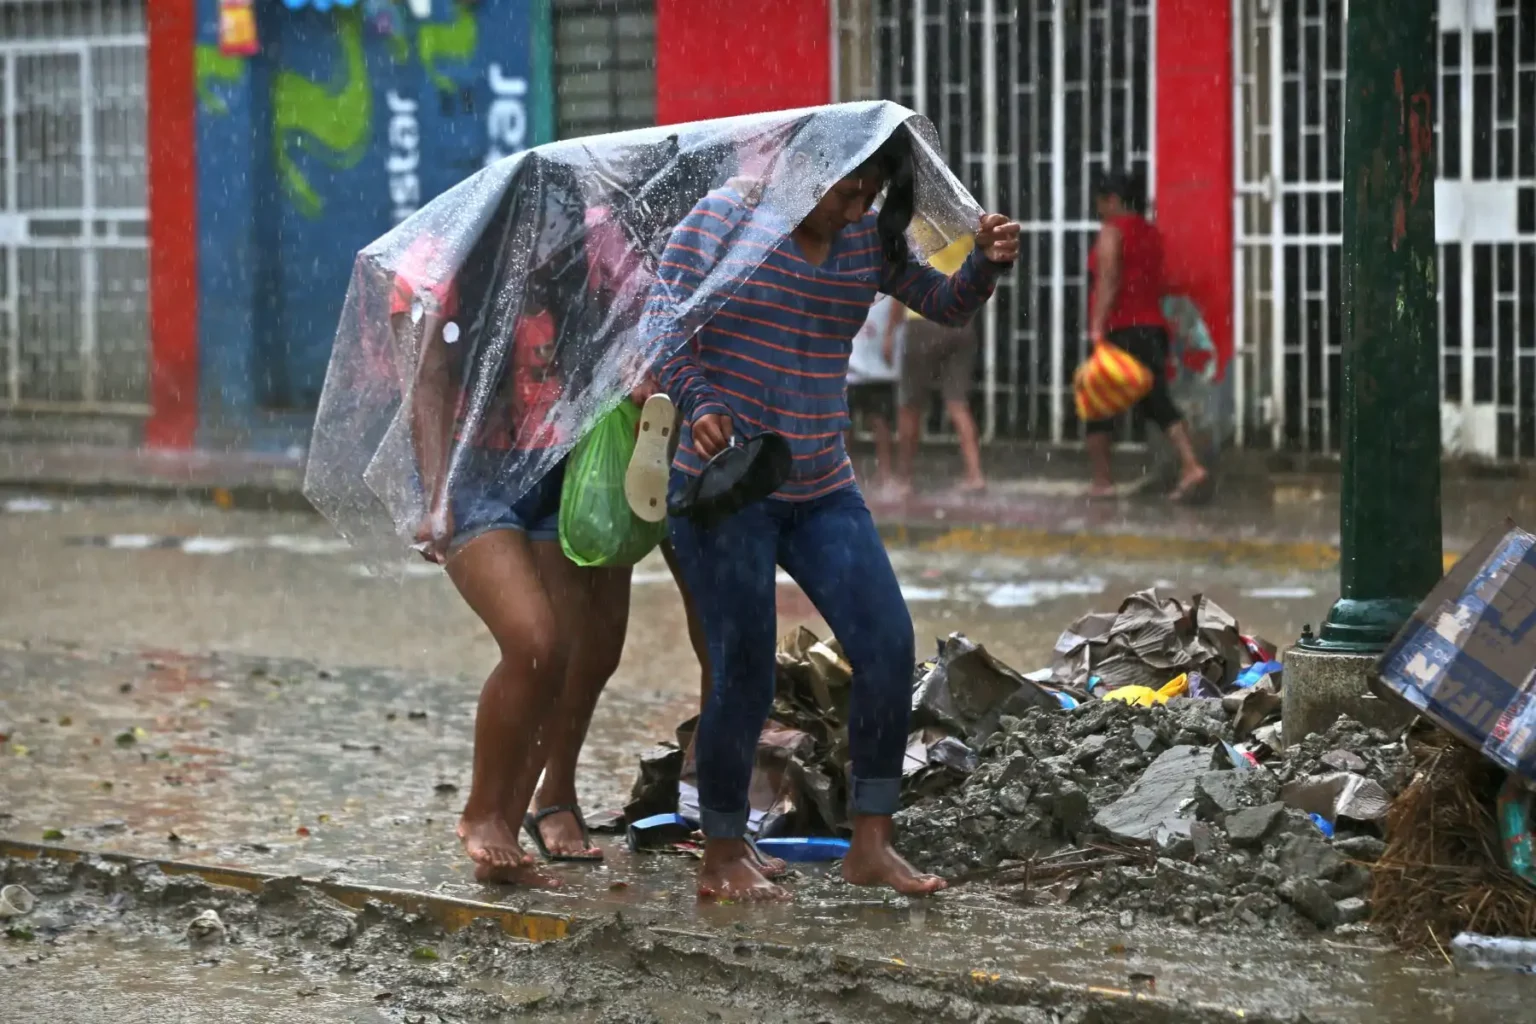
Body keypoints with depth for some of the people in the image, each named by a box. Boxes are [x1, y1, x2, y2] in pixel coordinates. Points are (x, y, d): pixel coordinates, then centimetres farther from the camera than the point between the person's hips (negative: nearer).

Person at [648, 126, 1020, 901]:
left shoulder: (869, 240, 6)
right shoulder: (723, 216, -8)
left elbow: (947, 306, 7)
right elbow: (664, 321, -10)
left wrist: (987, 263, -15)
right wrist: (699, 405, -26)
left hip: (822, 491, 5)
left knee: (888, 646, -6)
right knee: (745, 672, -4)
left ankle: (870, 844, 4)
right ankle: (722, 859, 13)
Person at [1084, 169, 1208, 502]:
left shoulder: (1112, 231, -7)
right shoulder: (1152, 233, 16)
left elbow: (1108, 280, -19)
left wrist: (1097, 327, -26)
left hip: (1120, 329, -7)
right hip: (1153, 327, 7)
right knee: (1158, 402, 4)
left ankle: (1102, 480, 4)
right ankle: (1190, 465, -14)